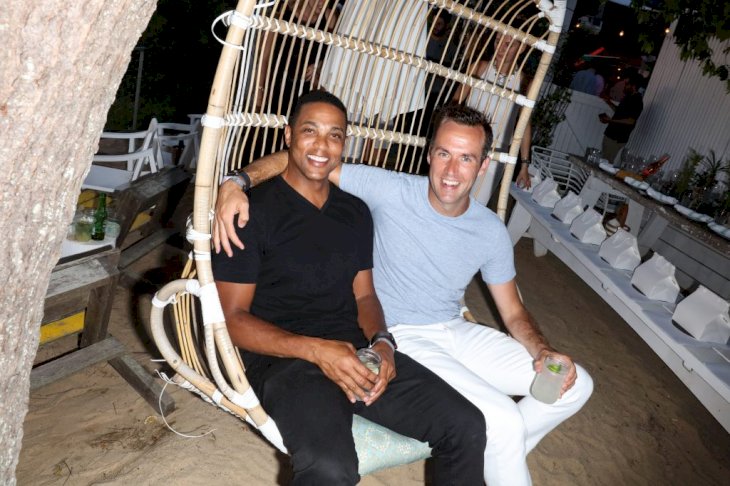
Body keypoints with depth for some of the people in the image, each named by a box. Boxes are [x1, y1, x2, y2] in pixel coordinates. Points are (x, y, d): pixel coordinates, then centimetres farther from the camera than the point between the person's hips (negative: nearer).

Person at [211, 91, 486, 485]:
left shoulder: (356, 212, 15)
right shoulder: (253, 210, -4)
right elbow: (232, 317, -6)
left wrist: (381, 342, -6)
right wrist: (316, 350, -19)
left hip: (356, 351, 6)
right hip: (282, 356, -5)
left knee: (468, 429, -10)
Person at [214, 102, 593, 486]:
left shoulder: (492, 233, -2)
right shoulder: (391, 192, -16)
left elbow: (513, 313, 7)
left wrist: (543, 351, -13)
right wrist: (235, 184, -34)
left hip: (456, 331, 6)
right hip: (400, 337, -6)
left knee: (576, 384, 3)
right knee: (504, 420, -23)